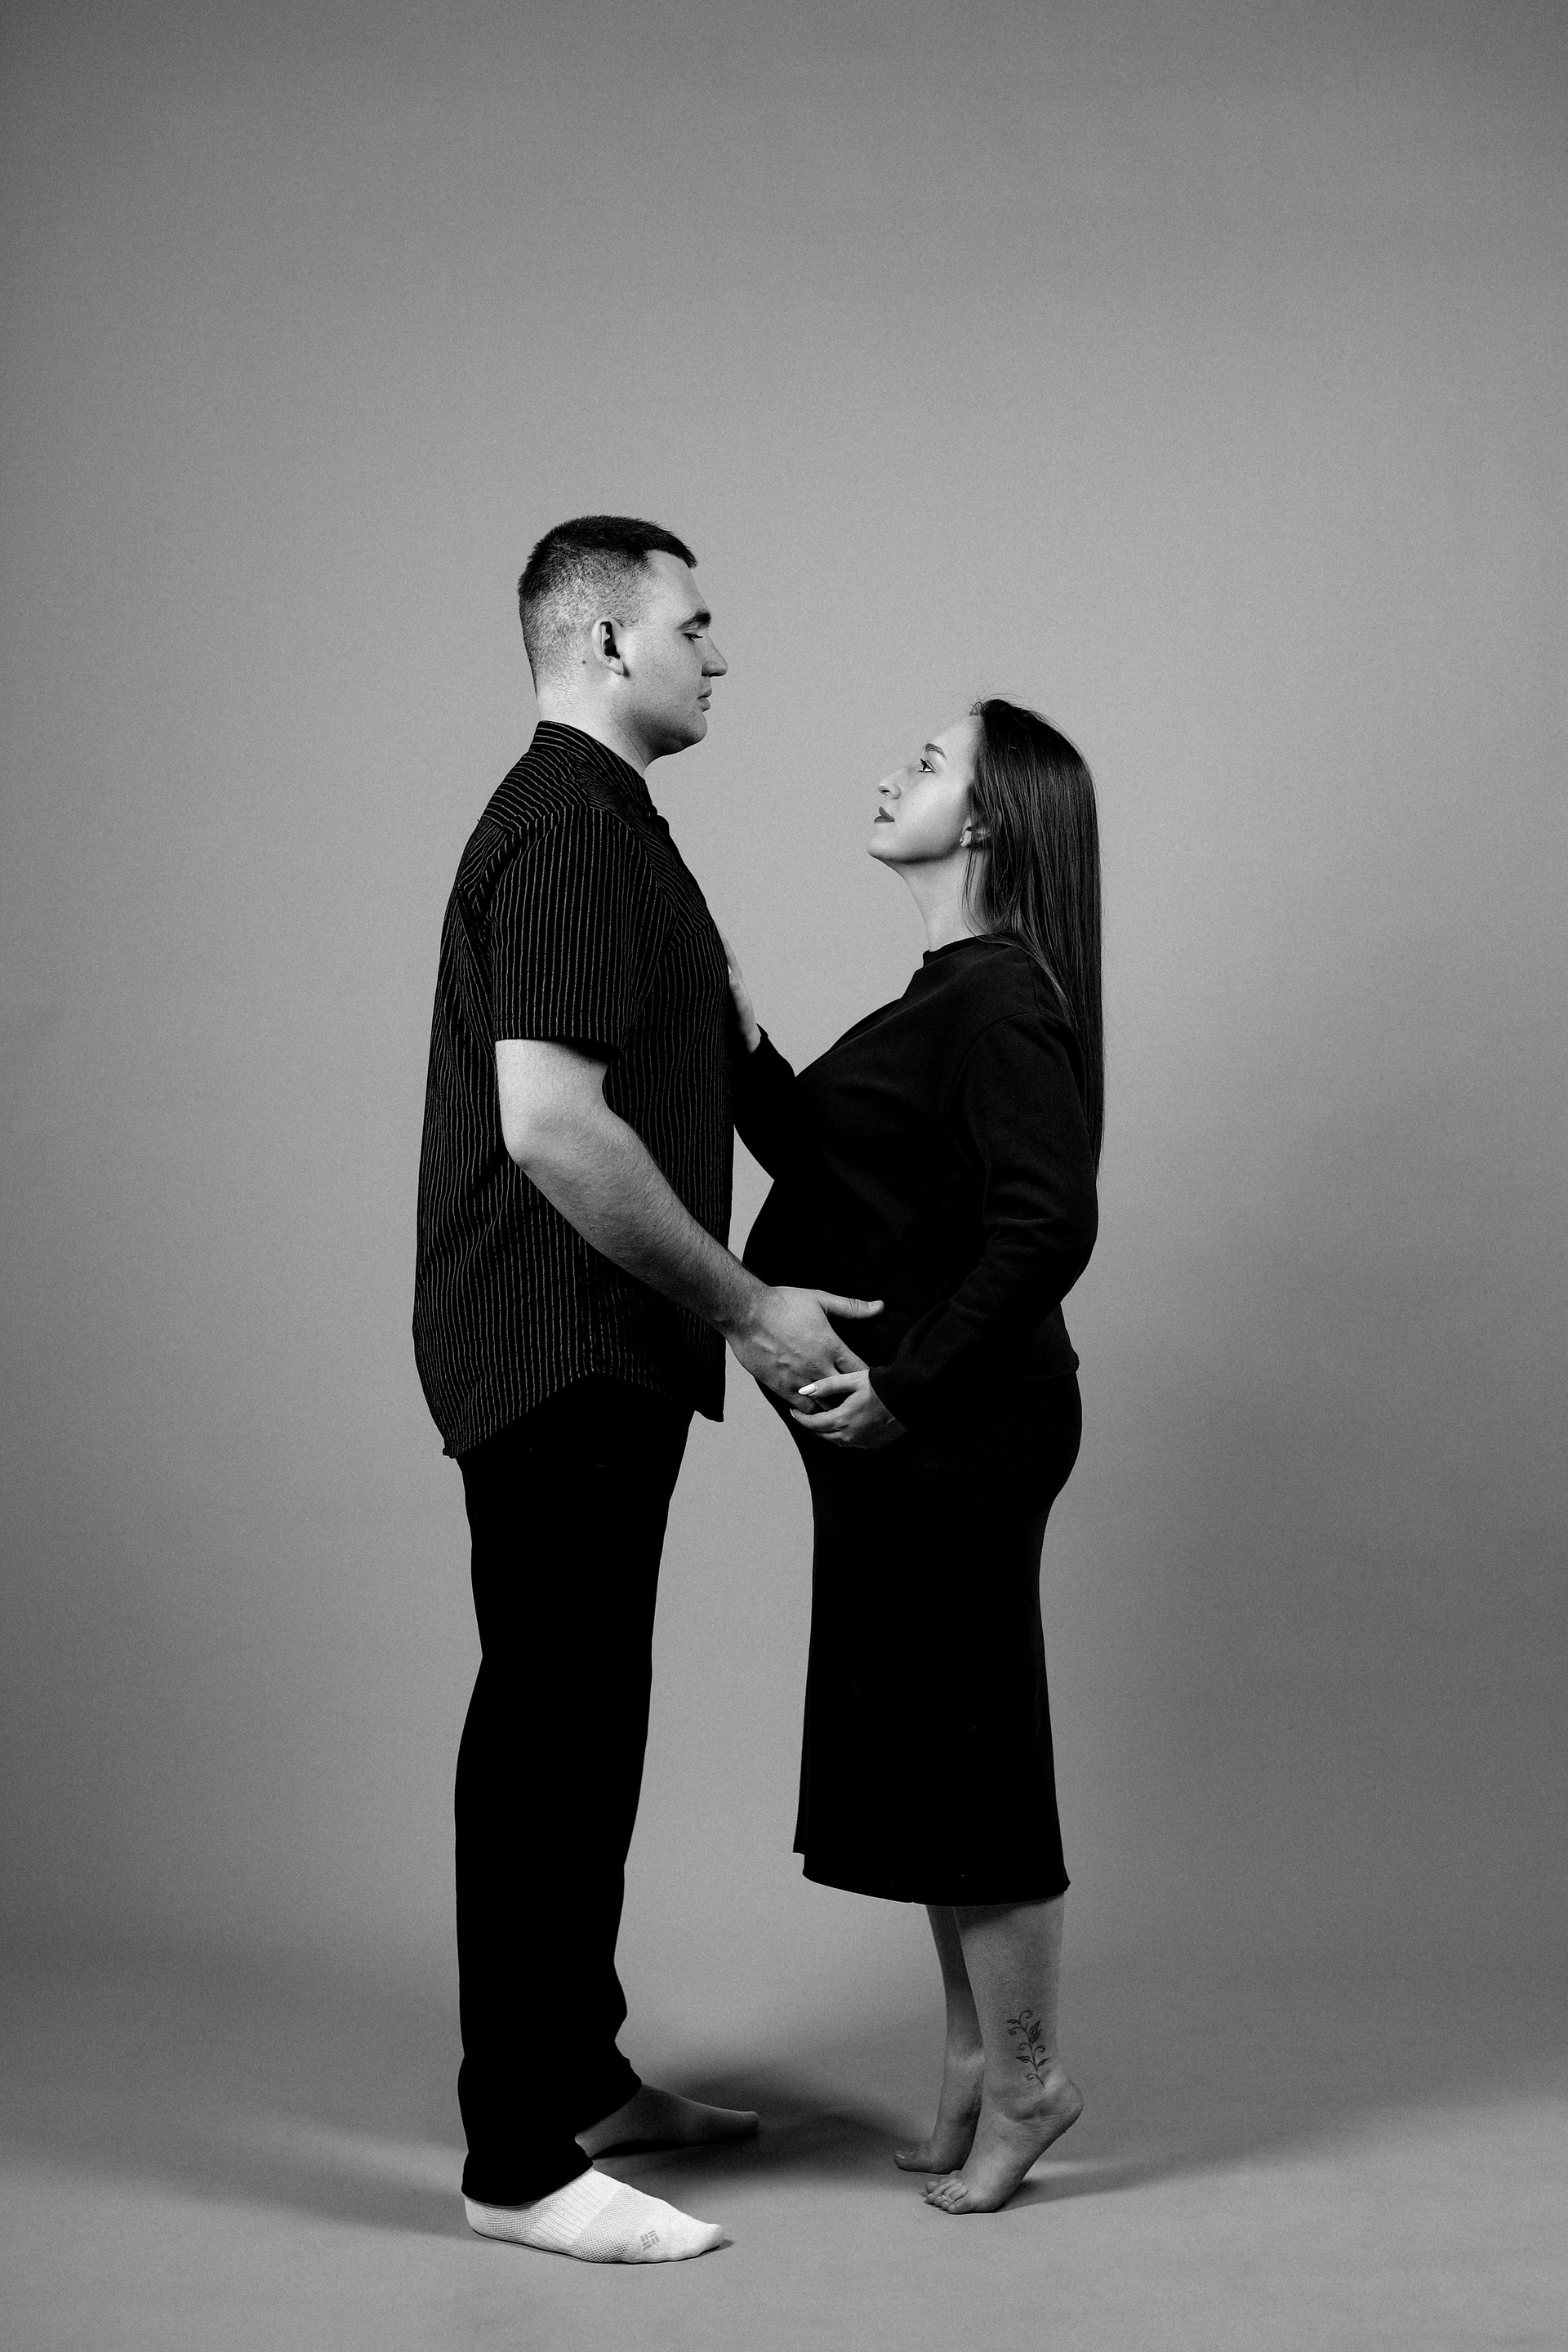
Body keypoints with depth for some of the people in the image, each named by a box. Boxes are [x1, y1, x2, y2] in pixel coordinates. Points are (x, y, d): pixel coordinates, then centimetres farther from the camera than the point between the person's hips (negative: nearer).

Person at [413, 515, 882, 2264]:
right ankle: (519, 2160, 8)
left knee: (583, 1722, 17)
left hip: (593, 1358, 11)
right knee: (549, 1732, -3)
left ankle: (578, 2074, 30)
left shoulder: (598, 824, 17)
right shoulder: (570, 834, -17)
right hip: (559, 1359, -11)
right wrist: (744, 1305, -20)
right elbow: (550, 1130, -26)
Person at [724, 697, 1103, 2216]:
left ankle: (1022, 2080, 15)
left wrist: (908, 1381, -23)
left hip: (954, 1432, -10)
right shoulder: (952, 994, 15)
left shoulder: (1002, 1001, -16)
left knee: (960, 1742, 0)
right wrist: (742, 1041, 7)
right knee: (916, 1739, 15)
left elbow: (1048, 1224, -24)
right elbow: (823, 1161, 18)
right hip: (904, 1431, 10)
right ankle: (975, 2061, 28)